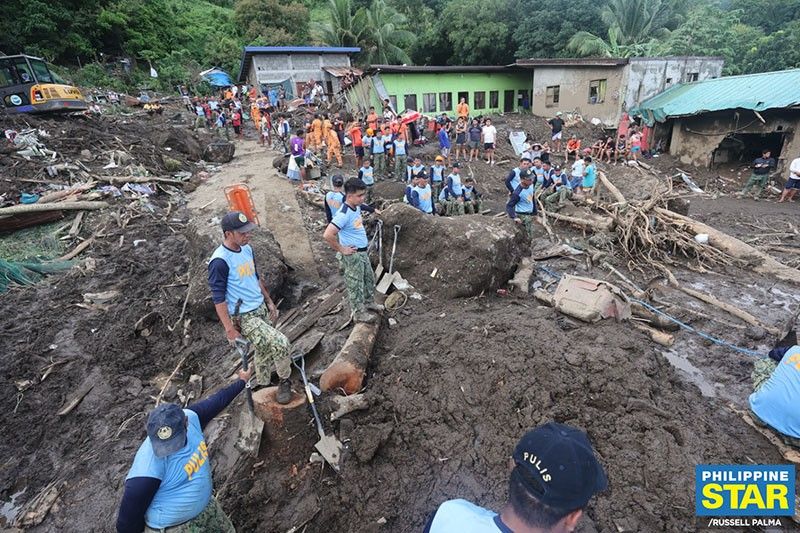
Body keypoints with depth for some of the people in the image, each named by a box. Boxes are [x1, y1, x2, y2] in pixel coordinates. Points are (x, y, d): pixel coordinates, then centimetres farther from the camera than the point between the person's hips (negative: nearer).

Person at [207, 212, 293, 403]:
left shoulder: (247, 248, 3)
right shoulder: (220, 261, -22)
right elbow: (218, 299, -18)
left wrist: (269, 301, 18)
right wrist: (230, 330, -18)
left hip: (261, 309, 8)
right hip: (244, 317, -8)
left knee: (264, 350, 18)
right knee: (280, 343, -17)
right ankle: (284, 381, 7)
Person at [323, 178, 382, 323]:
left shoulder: (356, 207, 0)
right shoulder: (344, 214, -27)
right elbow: (327, 235, -33)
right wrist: (341, 249, -21)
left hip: (363, 252, 9)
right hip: (353, 255, -9)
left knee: (369, 279, 23)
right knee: (356, 284, 6)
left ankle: (369, 303, 42)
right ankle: (359, 313, 21)